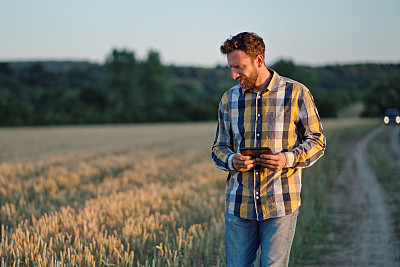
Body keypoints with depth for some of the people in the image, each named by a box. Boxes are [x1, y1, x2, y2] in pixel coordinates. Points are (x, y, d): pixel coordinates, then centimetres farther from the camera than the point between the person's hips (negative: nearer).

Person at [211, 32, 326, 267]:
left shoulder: (296, 93, -2)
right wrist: (232, 160, -11)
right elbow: (219, 148, 13)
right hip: (239, 204, 3)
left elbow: (316, 140, 3)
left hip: (280, 205, -3)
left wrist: (288, 158, -16)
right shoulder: (229, 99, 9)